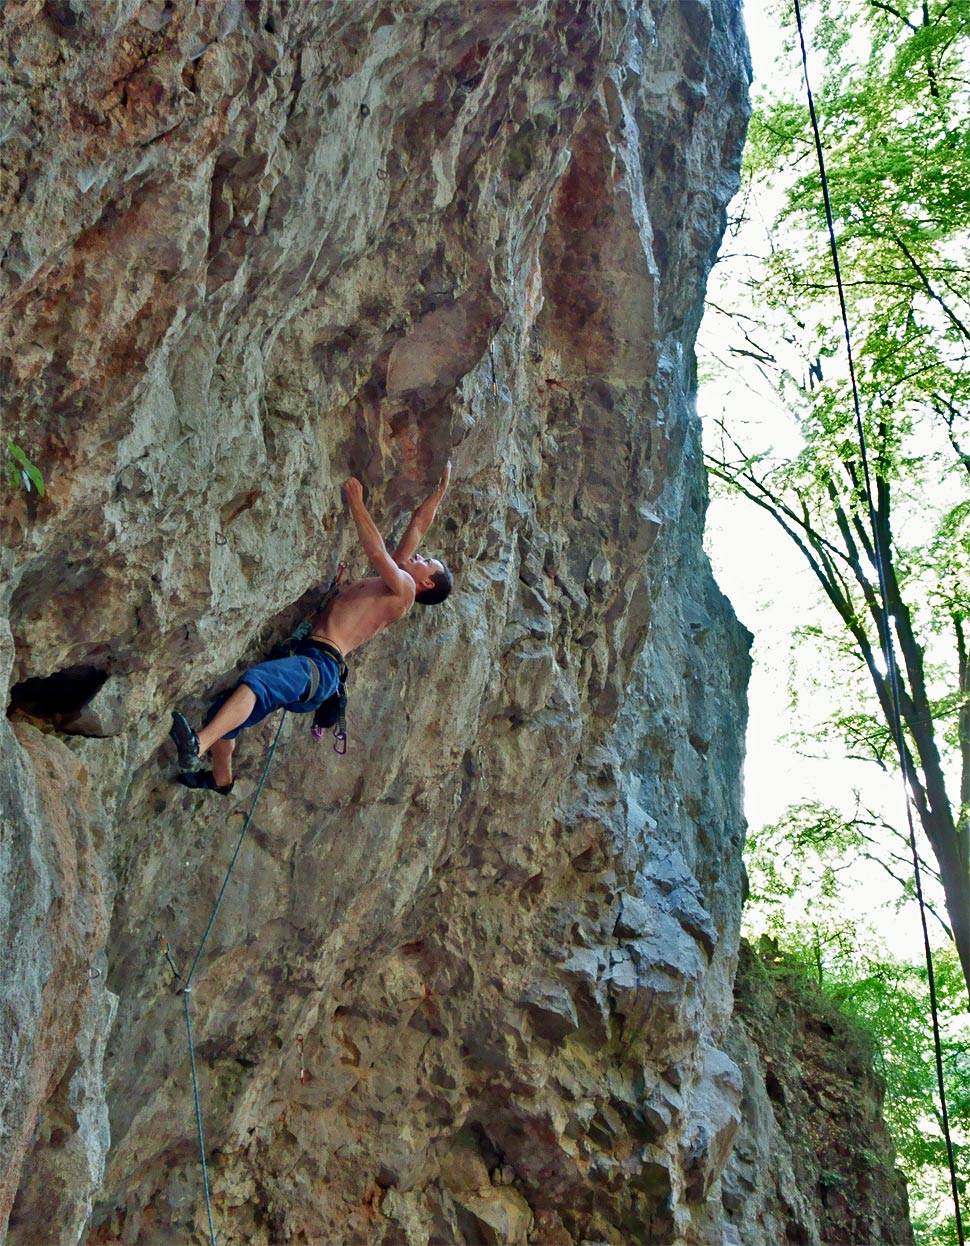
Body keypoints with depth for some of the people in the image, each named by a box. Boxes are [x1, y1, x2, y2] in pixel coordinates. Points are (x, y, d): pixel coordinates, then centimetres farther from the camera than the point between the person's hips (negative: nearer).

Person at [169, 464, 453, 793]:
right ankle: (220, 780, 26)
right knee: (221, 709, 7)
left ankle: (197, 747, -53)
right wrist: (440, 489, 38)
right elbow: (417, 526, 35)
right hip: (305, 656, 9)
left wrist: (357, 504, -6)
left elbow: (377, 553, -13)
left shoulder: (403, 587, 4)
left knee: (253, 679, -36)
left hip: (320, 666, -9)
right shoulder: (392, 579, 28)